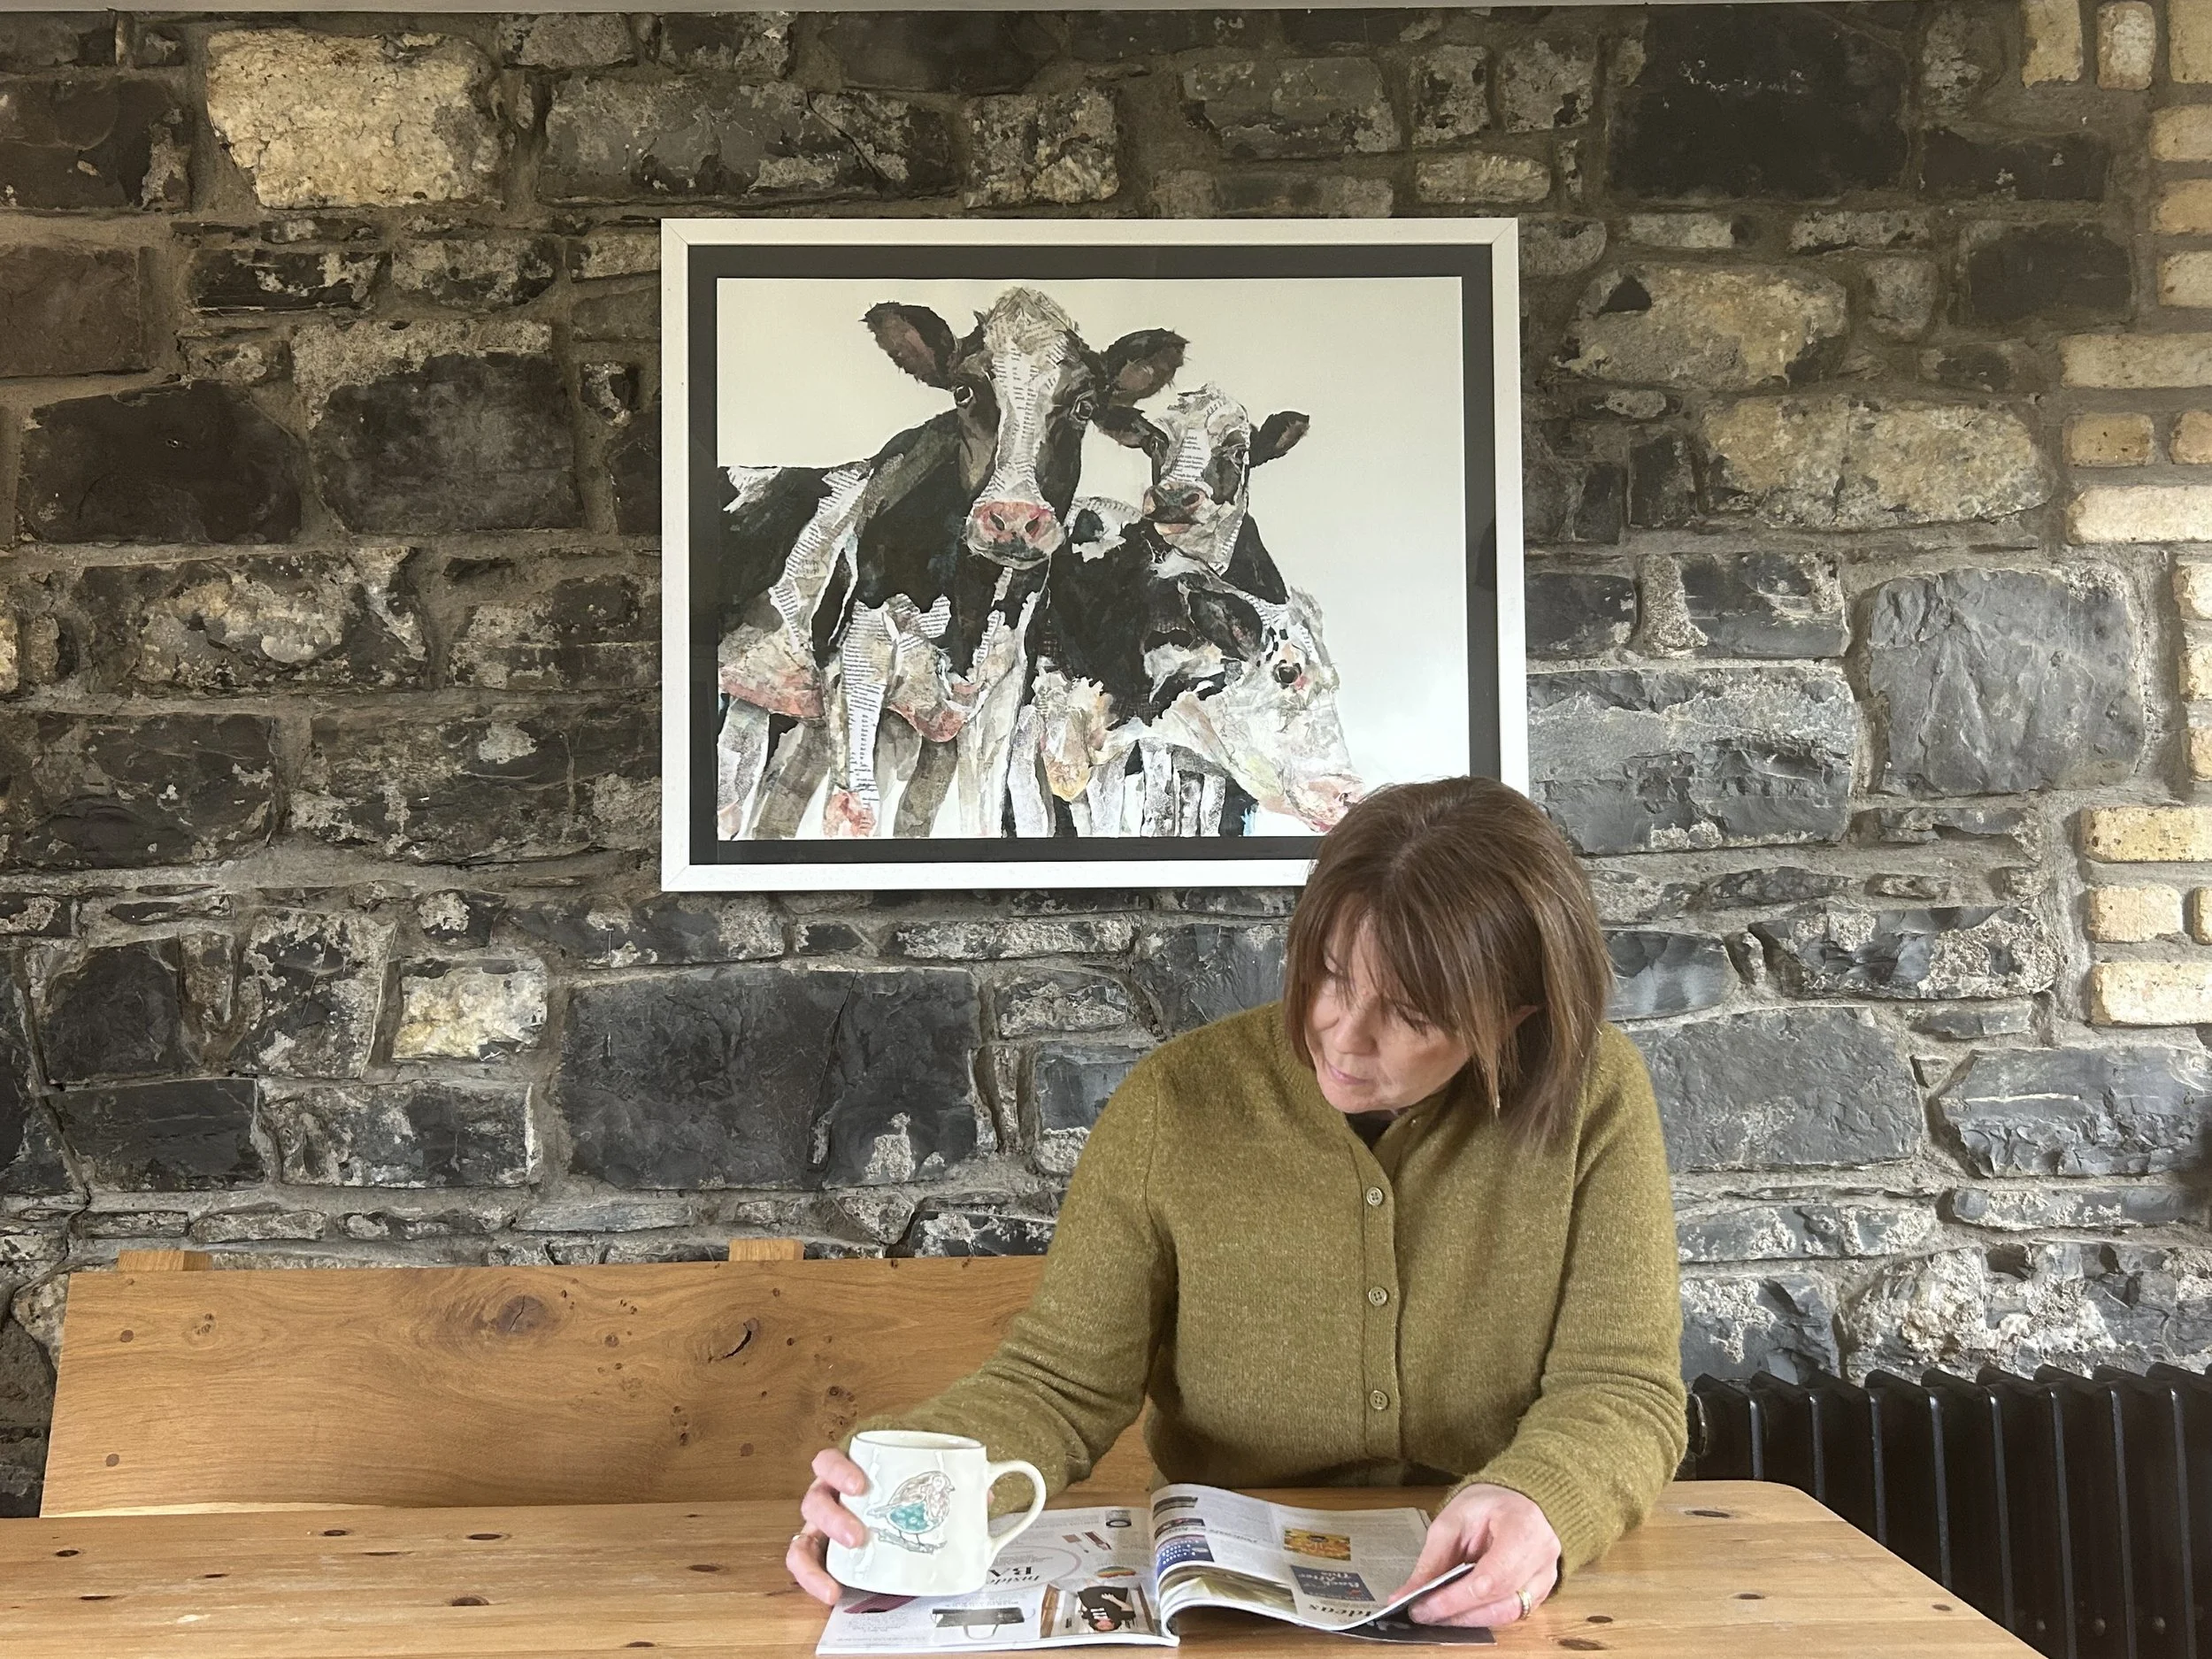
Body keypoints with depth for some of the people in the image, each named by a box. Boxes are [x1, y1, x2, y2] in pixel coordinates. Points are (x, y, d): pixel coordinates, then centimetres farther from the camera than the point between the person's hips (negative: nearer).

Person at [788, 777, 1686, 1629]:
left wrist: (1537, 1504, -29)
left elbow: (1621, 1391, -7)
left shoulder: (1595, 1101, -9)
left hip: (1497, 1599, 1)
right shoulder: (1175, 1106, -8)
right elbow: (1055, 1386, -5)